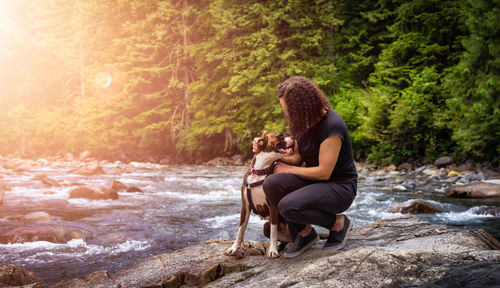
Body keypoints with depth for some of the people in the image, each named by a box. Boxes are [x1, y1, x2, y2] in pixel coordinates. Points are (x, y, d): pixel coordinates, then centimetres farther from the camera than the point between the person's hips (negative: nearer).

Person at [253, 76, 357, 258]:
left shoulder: (331, 126, -23)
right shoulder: (305, 122, 3)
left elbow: (324, 172, -23)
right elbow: (297, 158, 8)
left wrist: (289, 169, -13)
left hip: (340, 187, -8)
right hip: (315, 183, 8)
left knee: (288, 207, -31)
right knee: (272, 184, -20)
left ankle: (339, 223, -4)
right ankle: (305, 234, -1)